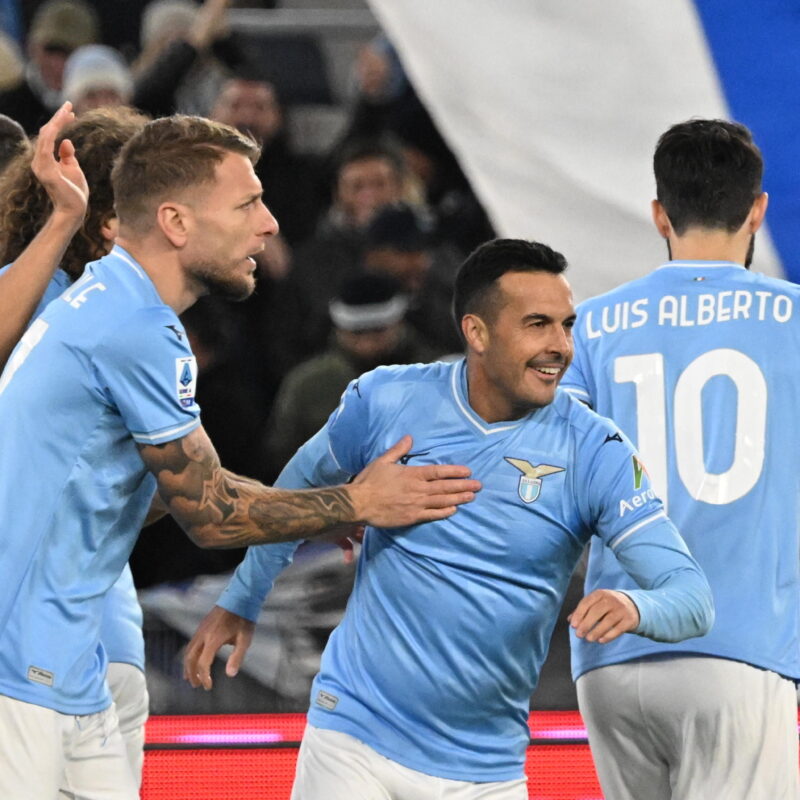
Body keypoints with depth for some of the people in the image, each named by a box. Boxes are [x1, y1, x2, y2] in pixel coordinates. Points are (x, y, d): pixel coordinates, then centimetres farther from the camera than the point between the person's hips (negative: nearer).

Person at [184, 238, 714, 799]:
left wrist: (635, 607, -37)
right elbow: (302, 486, 16)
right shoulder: (385, 400, -6)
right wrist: (241, 601, 22)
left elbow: (692, 595, -14)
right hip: (353, 739, 0)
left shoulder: (594, 452, -10)